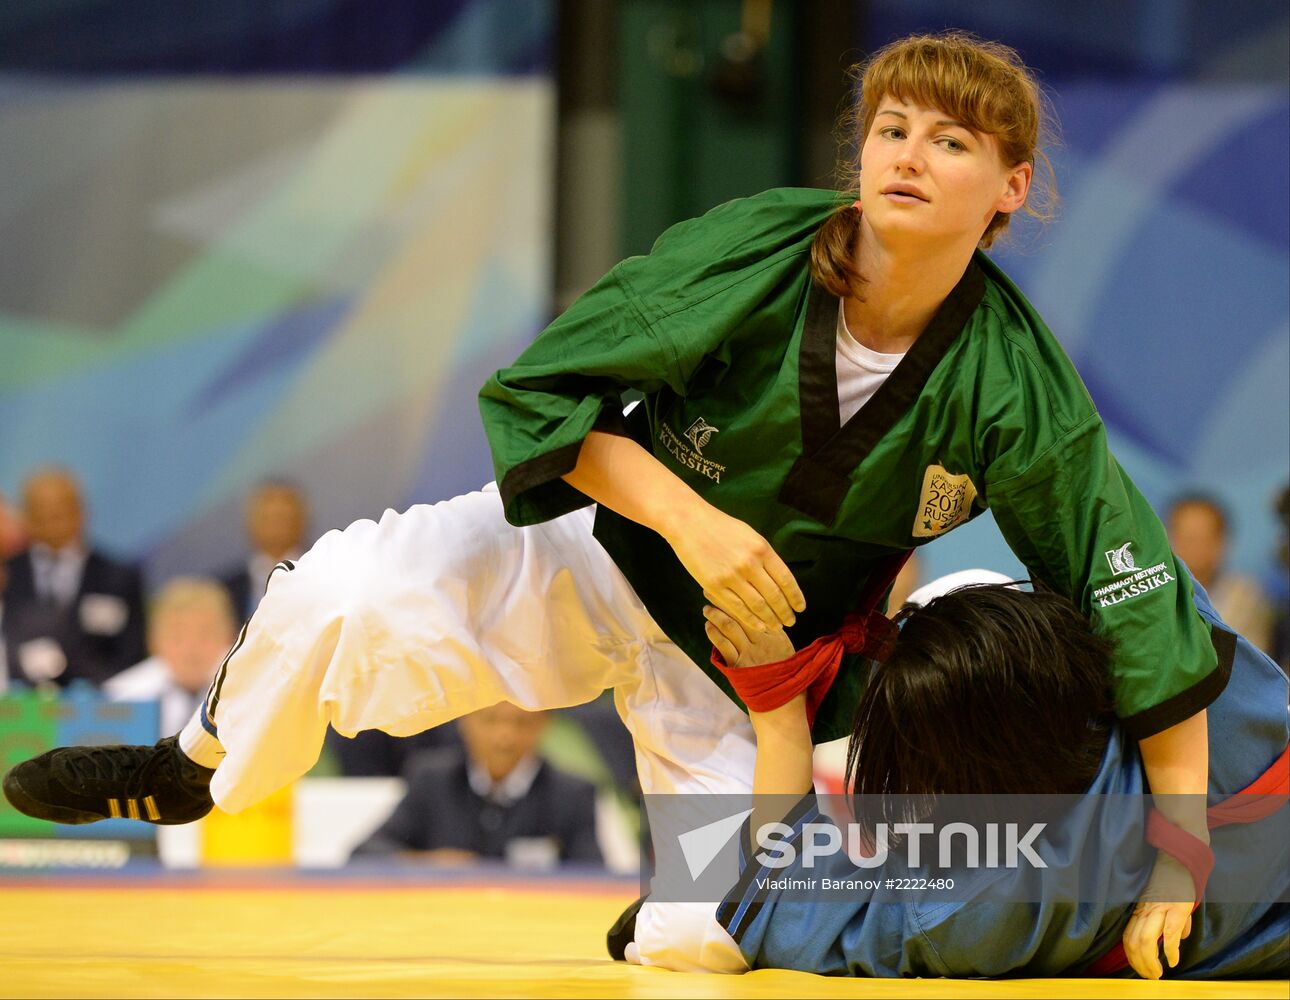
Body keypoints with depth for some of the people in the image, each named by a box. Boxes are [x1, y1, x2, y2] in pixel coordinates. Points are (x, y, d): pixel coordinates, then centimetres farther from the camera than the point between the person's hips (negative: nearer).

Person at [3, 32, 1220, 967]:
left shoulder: (1015, 391, -24)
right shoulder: (752, 253, -24)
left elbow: (1144, 614, -18)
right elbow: (541, 391, -19)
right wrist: (689, 517, -33)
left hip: (757, 648, 1)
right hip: (605, 542, -1)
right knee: (342, 596, -24)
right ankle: (201, 761, 8)